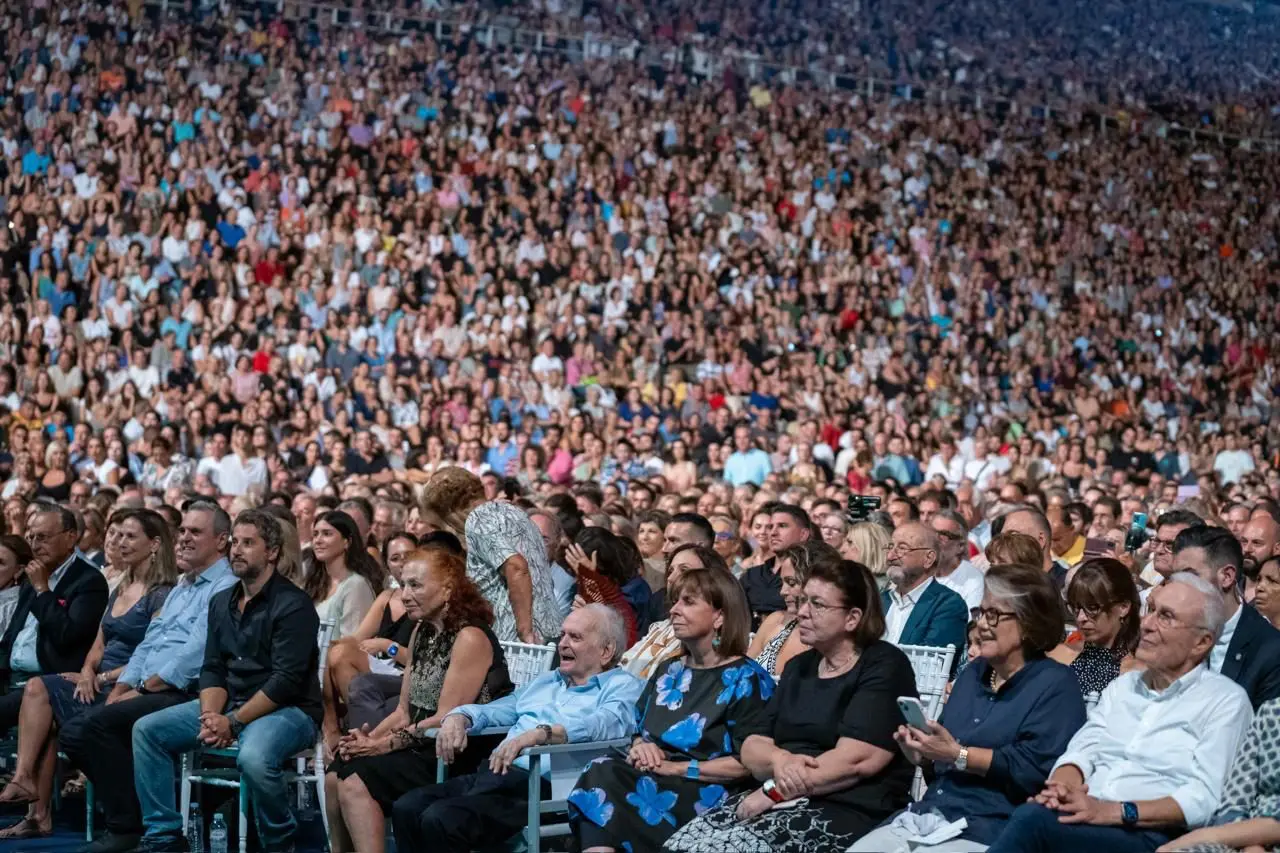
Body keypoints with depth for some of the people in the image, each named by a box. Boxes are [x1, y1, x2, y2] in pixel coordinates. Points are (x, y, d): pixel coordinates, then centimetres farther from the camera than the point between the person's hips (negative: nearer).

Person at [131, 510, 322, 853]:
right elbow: (212, 669, 9)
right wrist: (210, 716, -11)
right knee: (147, 730, -4)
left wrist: (233, 722, -22)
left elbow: (286, 680, -19)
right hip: (230, 704, 8)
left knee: (253, 757, -38)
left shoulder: (293, 604, -12)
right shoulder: (222, 602, 12)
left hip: (288, 709, -8)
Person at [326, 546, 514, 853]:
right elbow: (404, 711, 13)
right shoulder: (421, 631, 14)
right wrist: (369, 737, -5)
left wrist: (385, 745, -17)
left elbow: (447, 719, -18)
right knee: (336, 773, -10)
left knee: (356, 780, -22)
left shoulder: (470, 638, -14)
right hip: (422, 747, 9)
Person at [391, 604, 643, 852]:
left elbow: (609, 722, -18)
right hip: (493, 775, 8)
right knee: (406, 808, -13)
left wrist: (539, 734, -32)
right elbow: (494, 710, 32)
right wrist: (458, 718, 8)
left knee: (441, 819, -28)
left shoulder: (622, 687, 4)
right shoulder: (545, 681, 31)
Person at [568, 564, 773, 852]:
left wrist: (676, 768, -13)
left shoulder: (746, 679, -3)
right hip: (655, 780, 7)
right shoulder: (668, 671, 20)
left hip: (705, 794, -6)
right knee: (599, 775, -28)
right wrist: (639, 747, 0)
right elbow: (637, 731, 26)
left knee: (601, 786, -30)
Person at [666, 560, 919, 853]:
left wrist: (774, 791, -15)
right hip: (784, 803, 7)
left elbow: (857, 760, -17)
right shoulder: (799, 667, 18)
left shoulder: (884, 667, -5)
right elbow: (751, 748, 12)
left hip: (848, 811, -7)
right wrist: (779, 760, -11)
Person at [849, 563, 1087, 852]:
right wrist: (923, 754, 1)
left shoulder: (1055, 685, -3)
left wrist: (958, 755, -14)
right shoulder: (973, 673, 21)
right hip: (925, 817, 8)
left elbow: (1033, 768, -17)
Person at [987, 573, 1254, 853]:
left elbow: (1205, 799, -9)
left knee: (1033, 821, -33)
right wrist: (1063, 786, -11)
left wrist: (1114, 811, -19)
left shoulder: (1226, 701, 4)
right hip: (1086, 820, 5)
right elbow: (1082, 751, 14)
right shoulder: (1124, 686, 25)